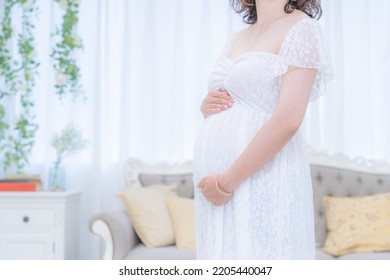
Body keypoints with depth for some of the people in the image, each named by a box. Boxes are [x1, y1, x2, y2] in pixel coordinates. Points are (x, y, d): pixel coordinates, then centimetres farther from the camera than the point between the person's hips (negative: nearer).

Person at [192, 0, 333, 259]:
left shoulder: (302, 27, -4)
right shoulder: (237, 38, 18)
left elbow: (288, 120, -17)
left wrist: (227, 181, -17)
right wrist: (206, 106, 4)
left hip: (262, 178, -7)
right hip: (213, 181, 7)